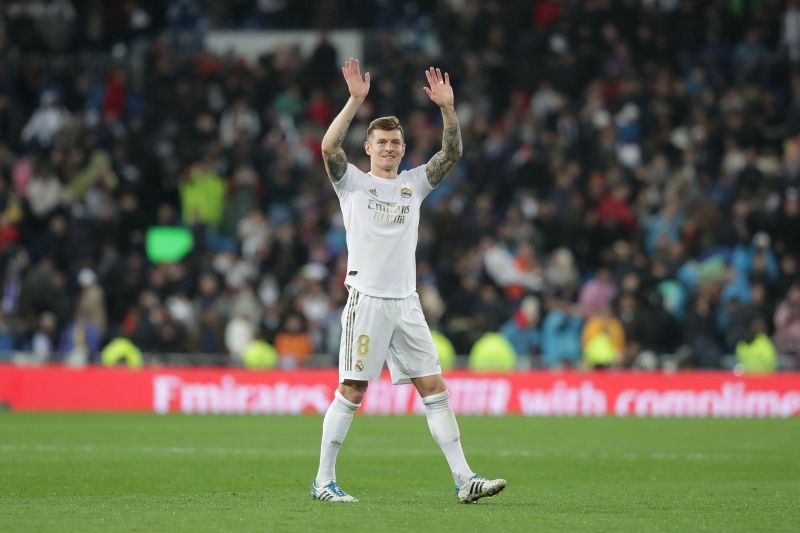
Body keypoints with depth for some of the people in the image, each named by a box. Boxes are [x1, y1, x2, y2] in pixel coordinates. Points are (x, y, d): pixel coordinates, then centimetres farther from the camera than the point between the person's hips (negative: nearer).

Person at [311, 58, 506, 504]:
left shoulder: (414, 183, 15)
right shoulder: (353, 182, 4)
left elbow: (452, 153, 6)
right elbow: (329, 147, -14)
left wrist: (448, 108, -7)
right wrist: (356, 101, -22)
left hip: (406, 303, 5)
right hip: (367, 299, -4)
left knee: (434, 387, 1)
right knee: (353, 390, -5)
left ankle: (464, 479, -1)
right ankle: (324, 481, 2)